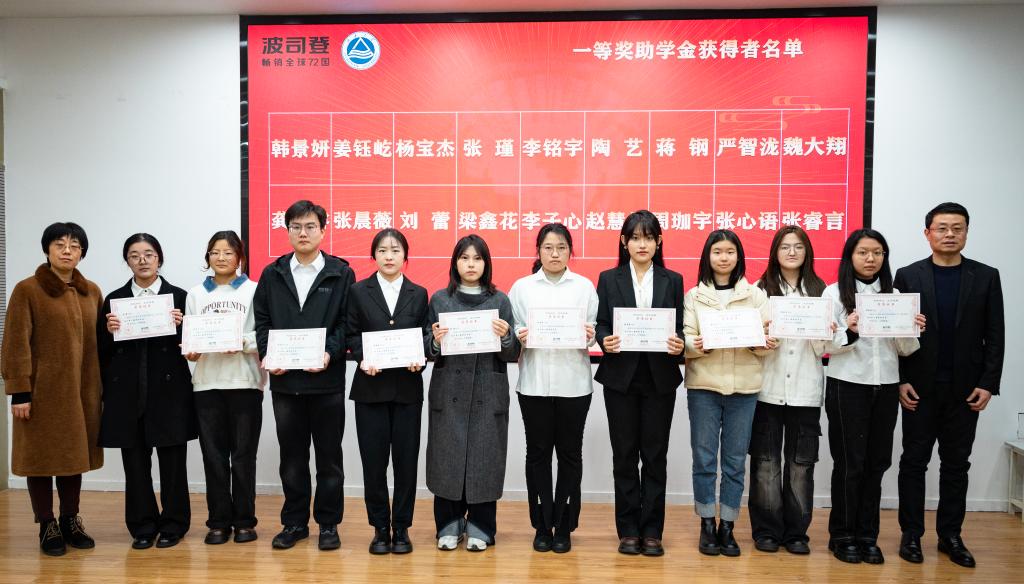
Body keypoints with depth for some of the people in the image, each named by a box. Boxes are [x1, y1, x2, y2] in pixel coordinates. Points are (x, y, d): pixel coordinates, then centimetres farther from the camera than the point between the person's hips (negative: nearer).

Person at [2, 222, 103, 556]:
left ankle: (70, 521, 25)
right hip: (43, 390, -4)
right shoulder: (27, 290, -5)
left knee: (75, 453, 11)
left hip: (81, 389, 5)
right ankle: (47, 526, 17)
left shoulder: (92, 292, 10)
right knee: (42, 455, 4)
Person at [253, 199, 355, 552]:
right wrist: (266, 354, -8)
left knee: (329, 457, 8)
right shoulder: (272, 274, 9)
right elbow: (261, 321, 8)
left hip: (326, 380, -2)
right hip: (284, 380, 3)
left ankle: (328, 523, 21)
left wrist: (330, 353, -18)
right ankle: (294, 522, 26)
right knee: (292, 457, 13)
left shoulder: (341, 273, 1)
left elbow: (347, 322, -4)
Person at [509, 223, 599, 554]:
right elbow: (512, 331, 6)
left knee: (570, 453, 7)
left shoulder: (585, 287, 7)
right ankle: (542, 526, 20)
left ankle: (563, 526, 20)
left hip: (574, 383, 0)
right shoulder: (522, 287, 7)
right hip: (534, 383, 0)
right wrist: (519, 337, -15)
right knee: (538, 453, 7)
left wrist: (590, 336, -17)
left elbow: (596, 330, 4)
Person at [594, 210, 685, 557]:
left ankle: (652, 531, 16)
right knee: (624, 454, 6)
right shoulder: (609, 279, 5)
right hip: (621, 377, 0)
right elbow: (600, 324, 2)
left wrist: (679, 344, -15)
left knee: (655, 454, 5)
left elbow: (680, 328, 6)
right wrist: (605, 341, -18)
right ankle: (628, 530, 18)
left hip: (660, 378, 1)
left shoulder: (673, 281, 8)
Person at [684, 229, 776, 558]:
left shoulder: (756, 295, 8)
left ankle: (727, 527, 18)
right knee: (704, 458, 4)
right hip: (703, 385, -1)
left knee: (735, 460, 6)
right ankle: (707, 525, 17)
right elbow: (685, 337, 0)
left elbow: (768, 338, 4)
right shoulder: (694, 295, 6)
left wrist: (766, 343, -18)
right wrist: (695, 345, -21)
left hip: (744, 386, 1)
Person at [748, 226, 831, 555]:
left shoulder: (820, 291, 8)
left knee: (801, 463, 6)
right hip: (768, 388, -1)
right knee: (766, 462, 4)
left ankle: (796, 532, 17)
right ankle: (766, 530, 15)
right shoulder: (761, 290, 4)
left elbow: (822, 348, 7)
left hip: (806, 390, 1)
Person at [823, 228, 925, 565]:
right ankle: (842, 535, 16)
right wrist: (850, 332, -24)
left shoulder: (894, 294, 9)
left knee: (876, 462, 8)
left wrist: (913, 331, -12)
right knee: (849, 463, 2)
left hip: (885, 387, 4)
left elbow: (904, 349, 9)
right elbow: (825, 345, -6)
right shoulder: (834, 292, -2)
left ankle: (867, 535, 21)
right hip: (847, 386, -3)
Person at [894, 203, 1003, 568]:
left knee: (956, 464, 10)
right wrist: (900, 381, -7)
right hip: (920, 387, -1)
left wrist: (988, 384, -5)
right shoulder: (907, 276, 0)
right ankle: (912, 534, 15)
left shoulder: (986, 277, 4)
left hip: (966, 389, 1)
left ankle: (950, 535, 21)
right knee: (914, 461, 6)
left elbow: (994, 336, 2)